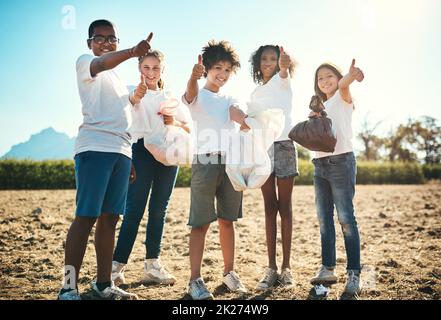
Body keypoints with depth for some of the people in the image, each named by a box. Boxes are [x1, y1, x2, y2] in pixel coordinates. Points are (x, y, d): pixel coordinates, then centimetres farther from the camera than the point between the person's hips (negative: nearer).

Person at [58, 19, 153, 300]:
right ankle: (69, 288, -8)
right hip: (95, 147, -7)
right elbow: (101, 64, -21)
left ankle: (104, 284, 12)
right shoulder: (85, 62, 5)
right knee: (86, 217, -11)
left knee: (110, 218, 6)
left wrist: (129, 158, 17)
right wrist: (133, 52, -40)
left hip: (122, 150, 7)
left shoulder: (117, 78, 26)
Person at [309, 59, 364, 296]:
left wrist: (351, 75, -44)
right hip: (320, 163, 7)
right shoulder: (320, 107, 23)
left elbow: (343, 84, -22)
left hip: (341, 161, -7)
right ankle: (327, 269, 16)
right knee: (324, 219, 8)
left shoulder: (343, 98, 3)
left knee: (346, 218, -10)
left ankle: (354, 274, -8)